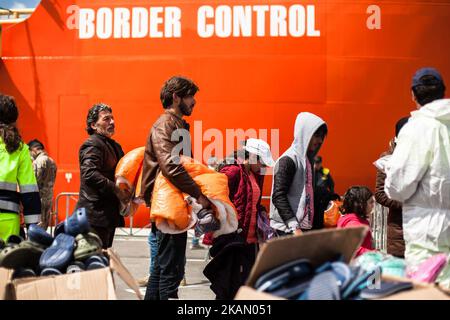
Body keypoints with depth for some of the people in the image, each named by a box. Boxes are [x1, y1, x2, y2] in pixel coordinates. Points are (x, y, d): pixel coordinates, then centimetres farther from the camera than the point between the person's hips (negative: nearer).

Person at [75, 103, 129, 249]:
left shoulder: (114, 145, 20)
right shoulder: (92, 145, -10)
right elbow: (90, 174, -25)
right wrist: (116, 190, -22)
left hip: (109, 214, 10)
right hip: (95, 215, -9)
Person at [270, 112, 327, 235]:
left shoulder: (307, 159, 15)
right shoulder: (288, 160, -10)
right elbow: (278, 197, -17)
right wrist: (294, 227, -22)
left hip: (306, 227, 8)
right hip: (288, 229, -8)